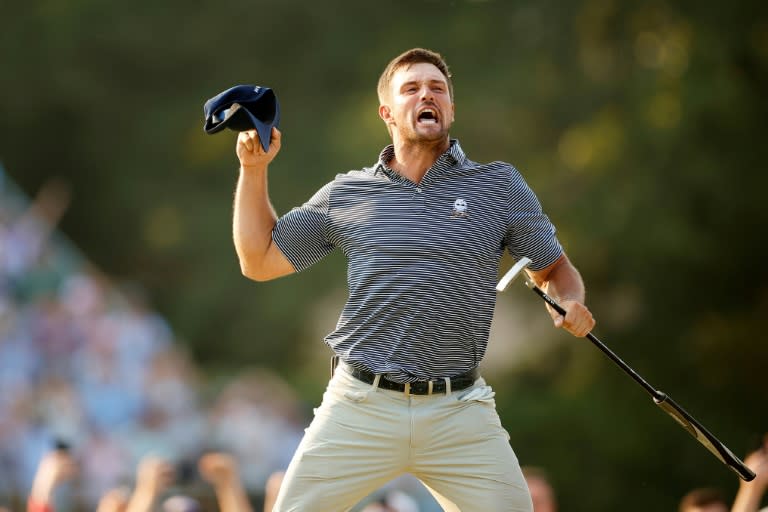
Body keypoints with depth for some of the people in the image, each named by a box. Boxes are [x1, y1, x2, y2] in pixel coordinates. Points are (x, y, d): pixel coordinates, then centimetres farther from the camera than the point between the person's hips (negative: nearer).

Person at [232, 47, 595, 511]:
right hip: (360, 407, 0)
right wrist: (254, 170, 9)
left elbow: (554, 269, 13)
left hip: (460, 415, 0)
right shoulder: (345, 194, 9)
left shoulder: (500, 185, 6)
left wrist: (568, 302, -9)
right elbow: (259, 261, 16)